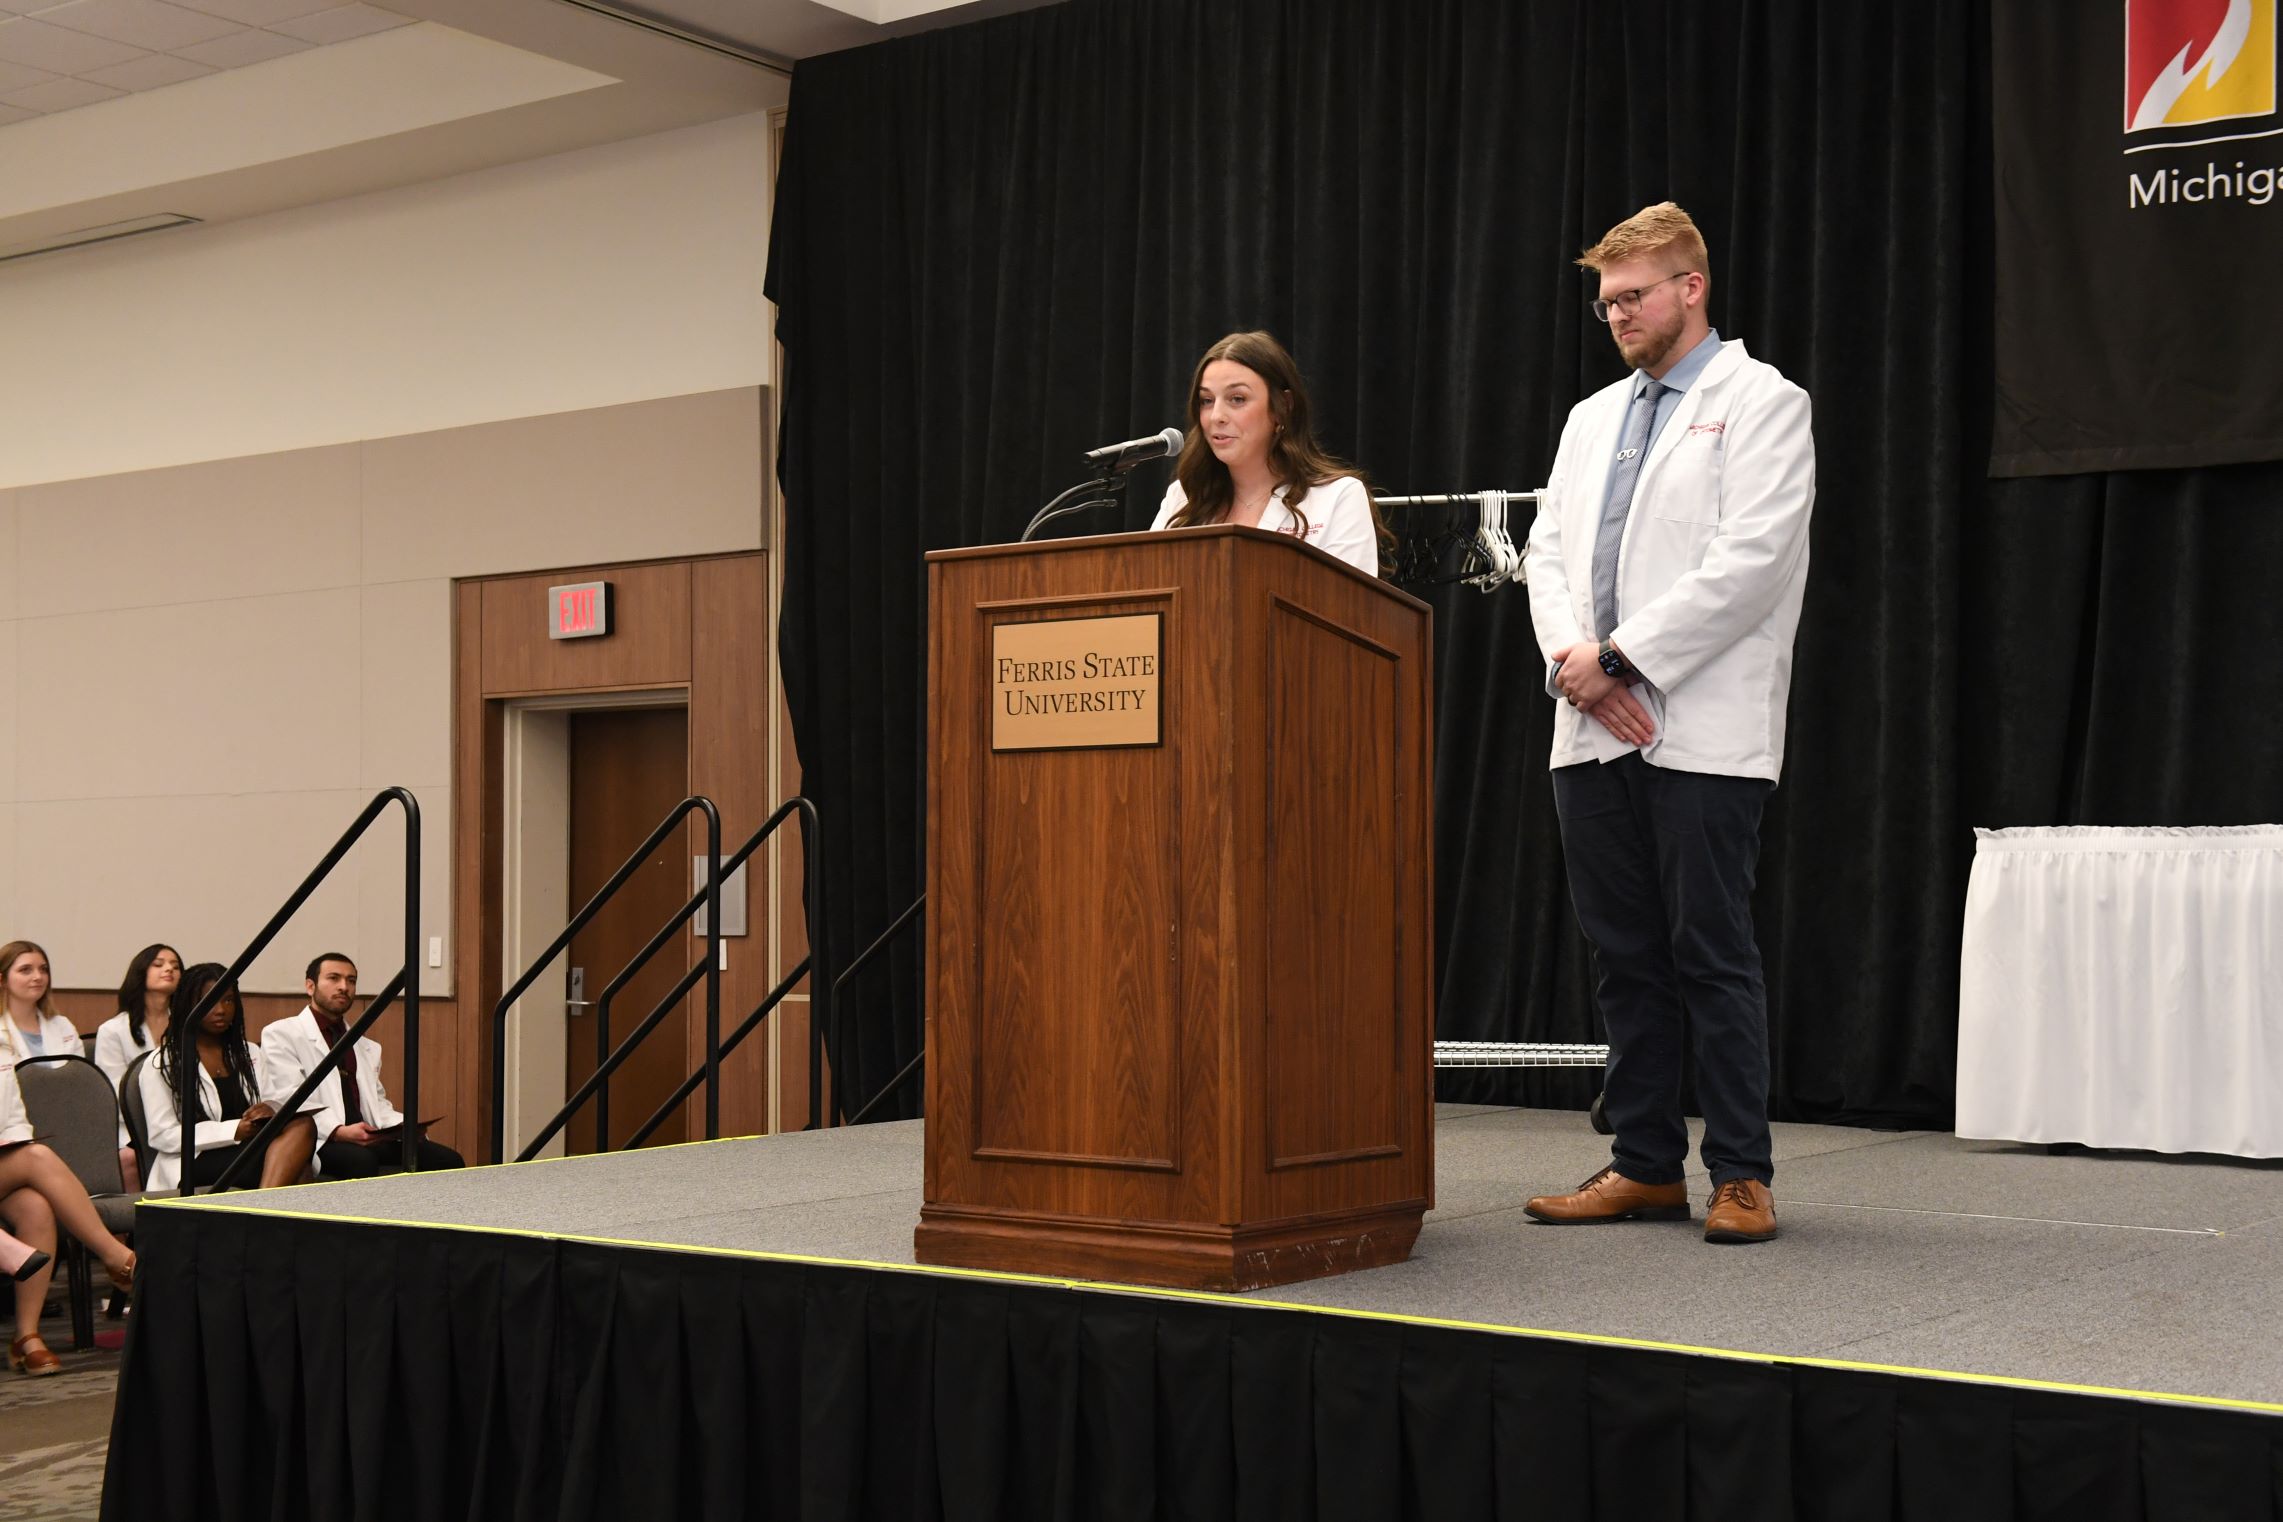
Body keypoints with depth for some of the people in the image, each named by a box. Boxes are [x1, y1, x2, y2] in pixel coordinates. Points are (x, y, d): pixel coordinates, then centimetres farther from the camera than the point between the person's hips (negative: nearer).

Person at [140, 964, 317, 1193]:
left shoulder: (250, 1055, 27)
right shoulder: (160, 1065, 8)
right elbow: (162, 1136, -2)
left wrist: (271, 1110, -6)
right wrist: (234, 1131, -13)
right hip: (193, 1164, -5)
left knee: (302, 1125, -33)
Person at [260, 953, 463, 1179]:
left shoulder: (367, 1048, 28)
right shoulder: (282, 1035, 7)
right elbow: (286, 1101, -6)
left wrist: (404, 1127, -1)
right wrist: (339, 1132, -23)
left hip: (369, 1140, 6)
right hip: (318, 1142, -6)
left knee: (447, 1159, -21)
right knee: (361, 1160, -40)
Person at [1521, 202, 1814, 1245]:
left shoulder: (1760, 402, 0)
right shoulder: (1592, 418, 21)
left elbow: (1750, 559, -12)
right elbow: (1548, 551, 14)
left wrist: (1621, 657, -13)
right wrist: (1573, 659, -5)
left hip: (1703, 730, -6)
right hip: (1593, 731, 6)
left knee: (1711, 954, -5)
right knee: (1623, 955, 8)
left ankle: (1742, 1176, 3)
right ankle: (1646, 1166, 16)